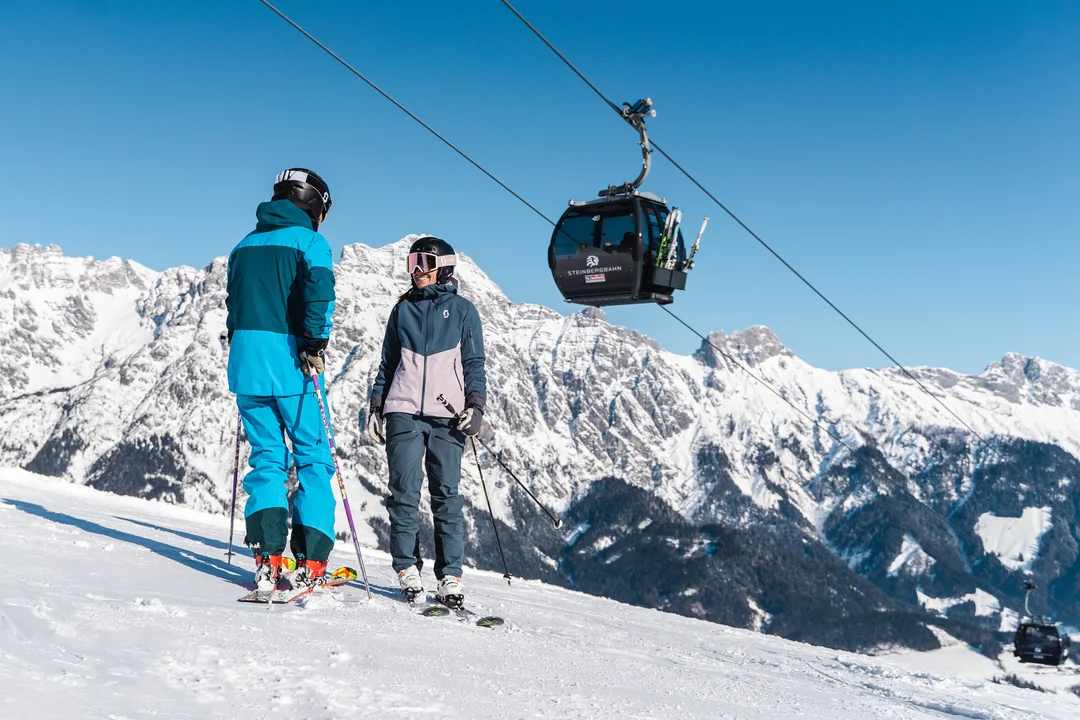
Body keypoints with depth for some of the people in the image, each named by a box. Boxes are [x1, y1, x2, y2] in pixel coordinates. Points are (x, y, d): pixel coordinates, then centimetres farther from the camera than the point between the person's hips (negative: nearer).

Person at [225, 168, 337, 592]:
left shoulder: (245, 245, 18)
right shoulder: (310, 242, -2)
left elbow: (233, 303, 19)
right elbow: (319, 292, -19)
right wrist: (315, 344, -20)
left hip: (245, 356, 5)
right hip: (289, 361, -5)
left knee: (266, 457, 10)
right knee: (313, 458, 4)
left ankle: (267, 556, -2)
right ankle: (310, 562, -1)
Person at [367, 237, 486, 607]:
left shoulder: (462, 310, 9)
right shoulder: (403, 310, 16)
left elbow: (474, 364, 7)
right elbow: (388, 362, 19)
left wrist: (476, 404, -6)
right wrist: (376, 405, 11)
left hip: (447, 415, -2)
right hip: (403, 411, 2)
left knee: (446, 495, -4)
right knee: (405, 492, -5)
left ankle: (450, 575, 0)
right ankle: (407, 569, 3)